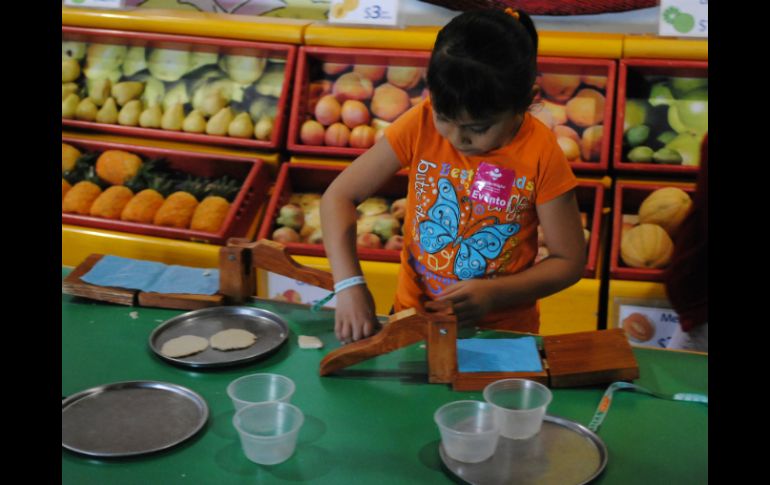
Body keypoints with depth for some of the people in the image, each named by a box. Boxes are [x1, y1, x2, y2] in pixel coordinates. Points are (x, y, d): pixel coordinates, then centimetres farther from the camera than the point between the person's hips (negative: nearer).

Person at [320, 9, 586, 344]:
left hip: (503, 332, -1)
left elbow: (569, 260, -6)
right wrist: (349, 285, -21)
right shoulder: (420, 125, -12)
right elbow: (339, 196, -8)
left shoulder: (542, 155, -15)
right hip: (414, 317, 1)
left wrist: (494, 294, -20)